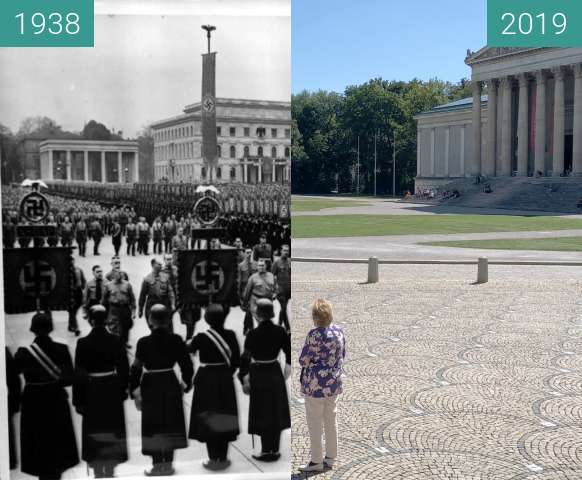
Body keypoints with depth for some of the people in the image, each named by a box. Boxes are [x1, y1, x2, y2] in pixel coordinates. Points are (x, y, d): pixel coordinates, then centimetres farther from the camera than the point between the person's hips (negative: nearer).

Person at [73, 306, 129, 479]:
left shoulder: (83, 343, -12)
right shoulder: (116, 341, -7)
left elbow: (78, 374, -9)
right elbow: (124, 369, -2)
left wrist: (78, 400, -3)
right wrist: (122, 391, 11)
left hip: (91, 393, -2)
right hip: (113, 392, 2)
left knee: (94, 434, 10)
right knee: (112, 433, 15)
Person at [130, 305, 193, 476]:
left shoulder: (144, 342, -13)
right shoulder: (176, 340, -7)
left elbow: (136, 368, -12)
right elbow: (187, 364, -4)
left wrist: (135, 391, -2)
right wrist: (185, 384, 10)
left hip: (151, 388, -2)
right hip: (171, 385, 2)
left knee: (153, 427, 9)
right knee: (171, 424, 14)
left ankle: (158, 465, 14)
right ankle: (168, 464, 22)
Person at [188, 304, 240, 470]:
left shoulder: (202, 337, -14)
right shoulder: (230, 335, -6)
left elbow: (188, 353, 2)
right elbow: (236, 361, -1)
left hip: (206, 380, -3)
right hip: (225, 381, 3)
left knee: (208, 419, 7)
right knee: (224, 418, 12)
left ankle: (213, 459, 10)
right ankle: (223, 458, 18)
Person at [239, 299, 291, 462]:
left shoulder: (253, 334, -16)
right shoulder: (280, 331, -5)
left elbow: (245, 358, -17)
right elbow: (290, 351, 3)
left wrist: (244, 378, -8)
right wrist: (288, 365, 19)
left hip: (259, 375, -4)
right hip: (276, 374, 4)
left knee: (262, 414, 7)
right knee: (276, 413, 13)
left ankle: (266, 451, 12)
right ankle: (275, 450, 20)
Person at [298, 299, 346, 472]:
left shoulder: (315, 335, -22)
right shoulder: (339, 330, -1)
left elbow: (303, 360, -15)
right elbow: (342, 355, 10)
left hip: (316, 384, -7)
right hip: (334, 383, 7)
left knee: (314, 422, 5)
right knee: (330, 419, 17)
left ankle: (316, 461, 12)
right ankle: (331, 457, 26)